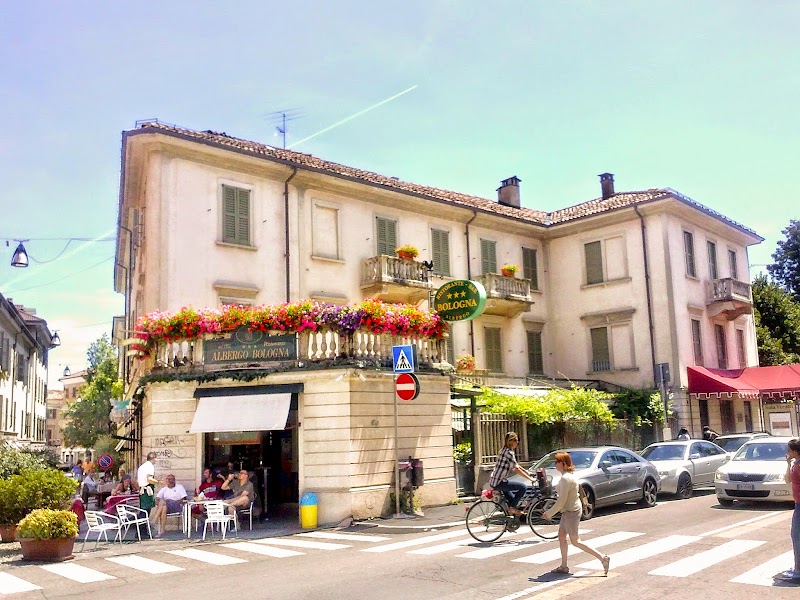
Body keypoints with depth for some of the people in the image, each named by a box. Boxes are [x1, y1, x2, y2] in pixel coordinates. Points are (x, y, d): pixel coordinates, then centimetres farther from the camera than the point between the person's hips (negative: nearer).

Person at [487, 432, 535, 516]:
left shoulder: (506, 450, 12)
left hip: (494, 481, 11)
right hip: (498, 483, -11)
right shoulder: (509, 452, -18)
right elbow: (516, 469, -18)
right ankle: (512, 507, -4)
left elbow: (516, 465, 22)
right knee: (522, 487, -15)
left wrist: (527, 472, 22)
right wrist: (530, 478, -12)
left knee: (512, 499, 24)